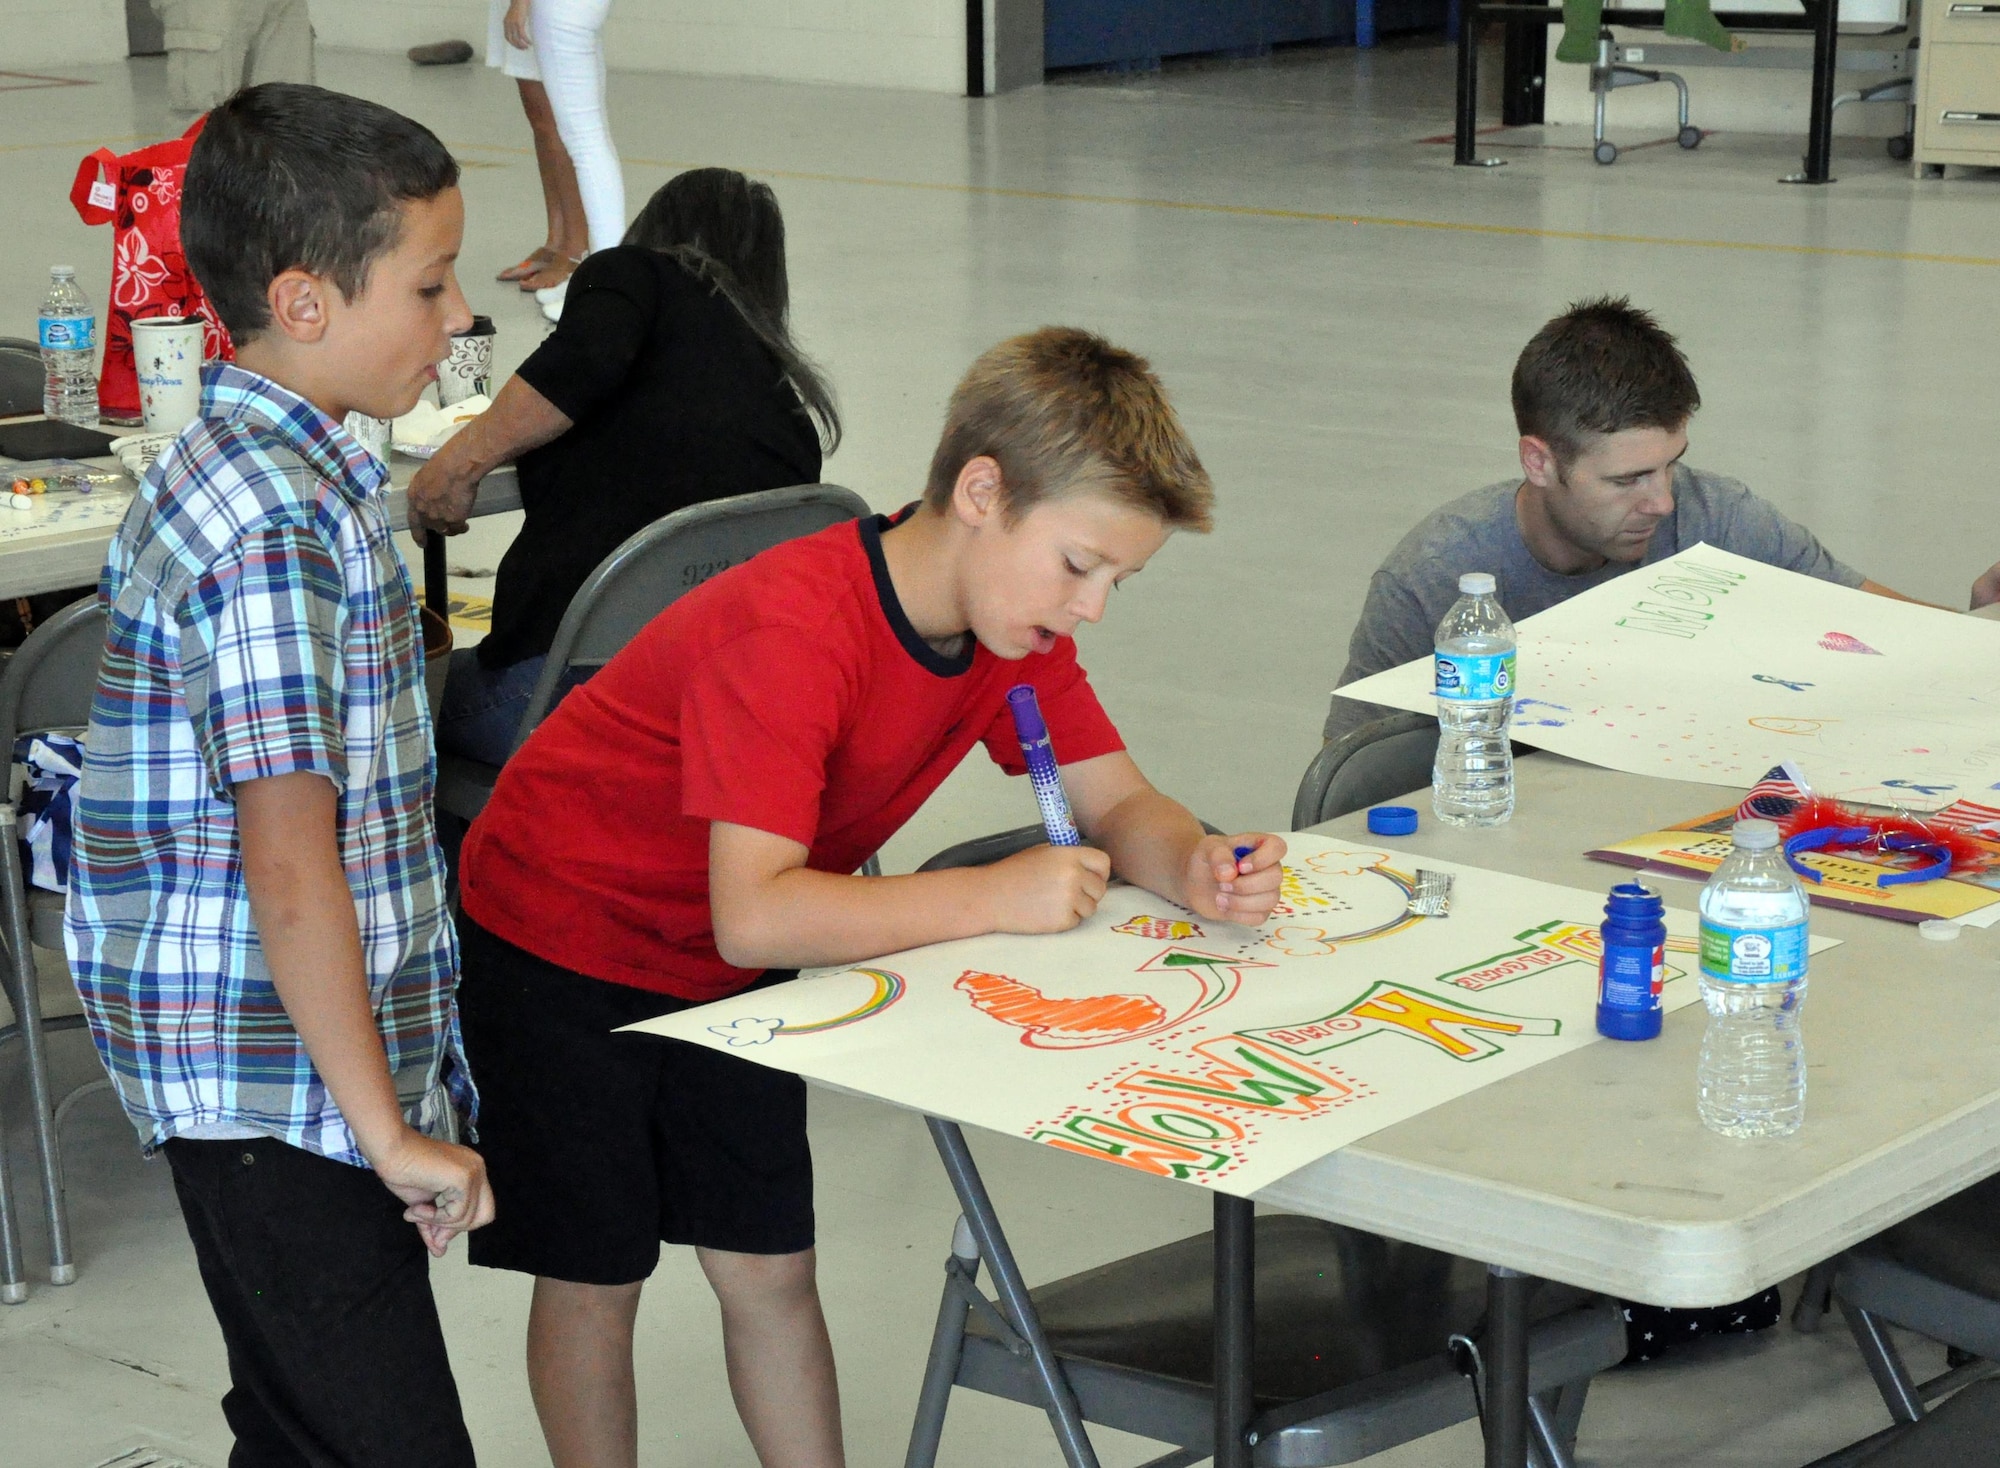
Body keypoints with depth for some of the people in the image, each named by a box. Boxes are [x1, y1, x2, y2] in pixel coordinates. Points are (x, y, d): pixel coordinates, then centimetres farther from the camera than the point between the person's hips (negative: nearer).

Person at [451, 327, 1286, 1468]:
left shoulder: (1015, 621, -10)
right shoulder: (790, 627, -36)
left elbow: (1118, 801, -5)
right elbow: (754, 913, -41)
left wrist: (1198, 867, -28)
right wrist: (995, 897, -39)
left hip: (730, 976, 6)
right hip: (561, 941, -6)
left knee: (770, 1269, 6)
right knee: (595, 1276, 6)